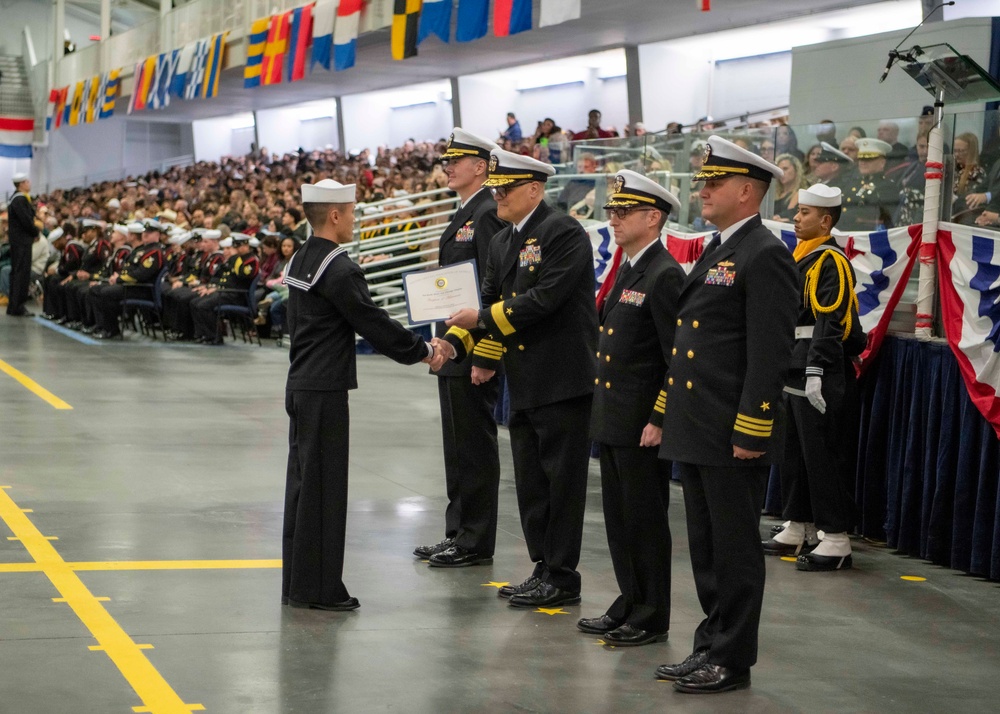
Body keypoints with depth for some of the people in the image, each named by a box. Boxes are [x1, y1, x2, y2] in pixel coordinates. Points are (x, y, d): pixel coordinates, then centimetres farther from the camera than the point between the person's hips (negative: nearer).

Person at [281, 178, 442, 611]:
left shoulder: (301, 261, 11)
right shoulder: (339, 270, -18)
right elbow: (375, 325, -15)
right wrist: (422, 351, -3)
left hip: (302, 385, 9)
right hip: (325, 392, -9)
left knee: (303, 484, 13)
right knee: (324, 487, -3)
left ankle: (297, 583, 20)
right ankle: (318, 588, 2)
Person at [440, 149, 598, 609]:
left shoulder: (564, 233, -13)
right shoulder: (501, 243, 15)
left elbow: (544, 299, -21)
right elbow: (490, 302, 15)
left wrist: (483, 318, -16)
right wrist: (456, 343, 0)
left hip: (563, 381, -9)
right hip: (523, 385, 9)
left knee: (561, 480, -2)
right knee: (531, 483, 13)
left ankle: (562, 579, 5)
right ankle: (543, 570, 22)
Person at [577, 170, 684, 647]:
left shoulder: (664, 276, -15)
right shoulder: (627, 270, 14)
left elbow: (679, 357, -19)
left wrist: (659, 420, -20)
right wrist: (602, 410, 18)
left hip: (642, 424, -9)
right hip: (612, 419, 9)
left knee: (646, 519, 0)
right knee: (619, 518, 15)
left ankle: (652, 619, 9)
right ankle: (629, 604, 25)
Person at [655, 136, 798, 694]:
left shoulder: (765, 257, -13)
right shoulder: (716, 252, 17)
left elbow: (770, 354, -18)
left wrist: (750, 432, -20)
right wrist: (672, 413, 19)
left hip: (734, 438, -9)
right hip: (697, 432, 9)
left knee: (735, 549, 0)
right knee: (707, 549, 15)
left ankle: (733, 660, 7)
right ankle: (712, 647, 24)